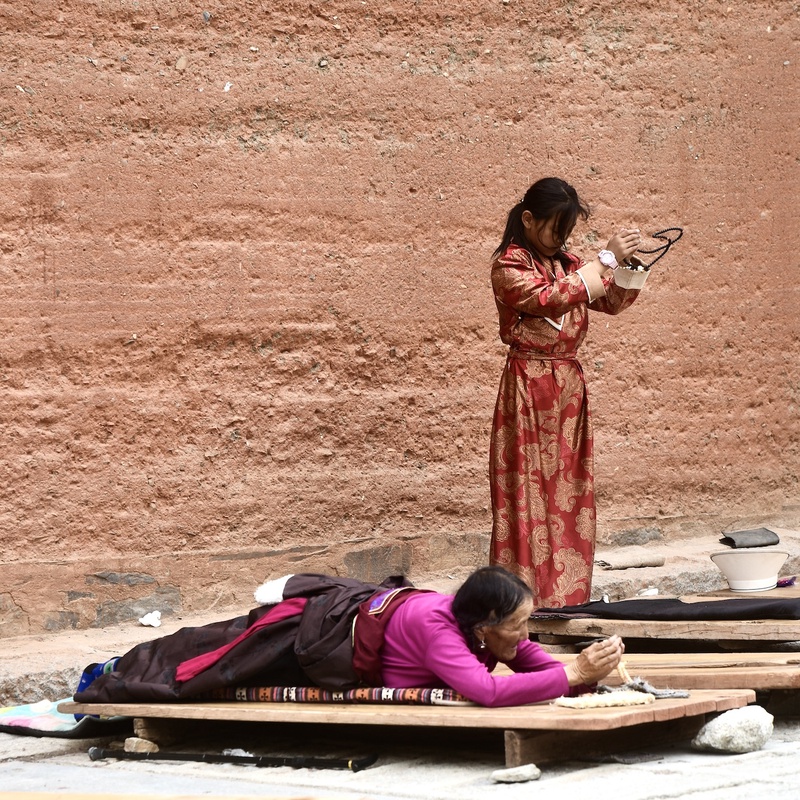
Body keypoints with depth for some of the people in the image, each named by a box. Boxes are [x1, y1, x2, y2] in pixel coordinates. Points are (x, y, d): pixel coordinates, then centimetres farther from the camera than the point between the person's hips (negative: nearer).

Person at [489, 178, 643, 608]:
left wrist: (629, 263, -3)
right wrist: (607, 258, -17)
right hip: (529, 389, -7)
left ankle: (565, 594, 13)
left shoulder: (567, 263, 14)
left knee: (569, 491, 7)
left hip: (569, 387, 7)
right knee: (528, 492, -6)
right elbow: (552, 297, -22)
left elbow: (613, 301, 16)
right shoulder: (508, 266, -7)